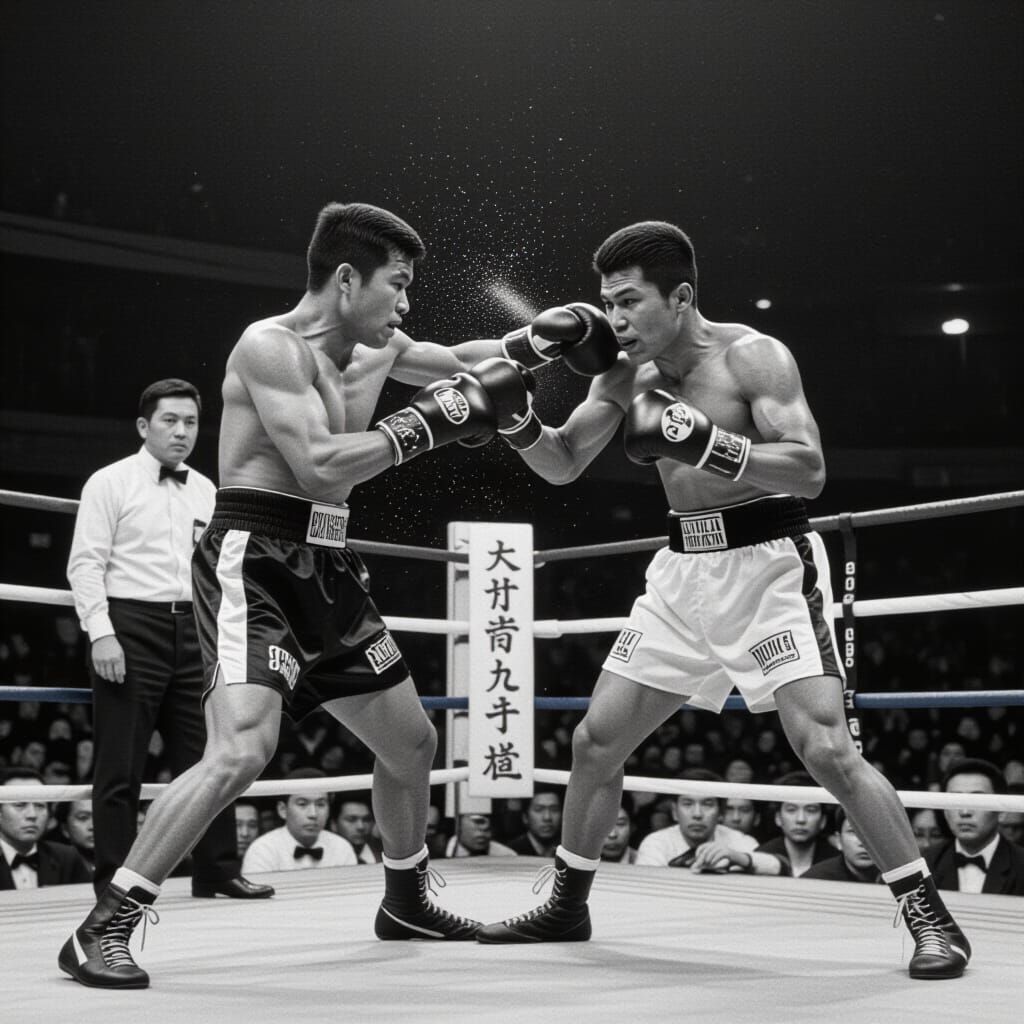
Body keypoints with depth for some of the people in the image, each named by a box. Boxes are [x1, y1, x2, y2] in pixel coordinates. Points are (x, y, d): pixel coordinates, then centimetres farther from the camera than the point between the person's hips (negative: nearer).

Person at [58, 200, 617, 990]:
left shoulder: (375, 350, 12)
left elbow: (458, 360, 31)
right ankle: (102, 928, -15)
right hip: (253, 562, -9)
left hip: (324, 569, 9)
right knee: (242, 752, -27)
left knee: (413, 742, 17)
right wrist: (429, 424, -18)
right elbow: (320, 466, -25)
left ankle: (405, 903, 39)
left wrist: (534, 341, 15)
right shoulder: (270, 346, -14)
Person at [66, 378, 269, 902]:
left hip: (193, 630, 5)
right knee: (121, 764, -1)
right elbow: (86, 564, -5)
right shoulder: (111, 482, 0)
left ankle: (218, 870, 12)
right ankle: (113, 880, 6)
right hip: (131, 627, -5)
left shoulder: (206, 492, 15)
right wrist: (101, 633, -15)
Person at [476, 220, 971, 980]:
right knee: (595, 741, 8)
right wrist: (522, 422, -12)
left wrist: (701, 441, -33)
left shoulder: (753, 356, -14)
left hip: (770, 563, -6)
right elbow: (563, 467, 8)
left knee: (826, 749, -18)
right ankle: (568, 907, 25)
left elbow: (810, 472, -23)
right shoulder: (626, 377, 4)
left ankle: (931, 916, -4)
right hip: (685, 571, 7)